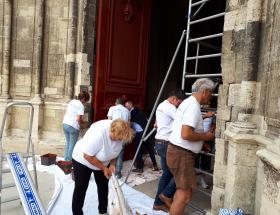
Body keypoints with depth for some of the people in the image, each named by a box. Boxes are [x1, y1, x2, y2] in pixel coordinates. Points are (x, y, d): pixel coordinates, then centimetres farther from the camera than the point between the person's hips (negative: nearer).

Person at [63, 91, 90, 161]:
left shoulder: (71, 102, 10)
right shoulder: (81, 106, -12)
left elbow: (67, 113, 14)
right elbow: (78, 119, -18)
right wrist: (82, 124, 2)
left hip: (65, 123, 8)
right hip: (73, 126, -8)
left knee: (68, 142, 20)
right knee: (72, 145, 6)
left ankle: (66, 159, 26)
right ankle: (69, 160, 12)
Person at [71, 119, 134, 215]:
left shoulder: (119, 132, -21)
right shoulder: (98, 133, -41)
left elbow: (115, 150, -2)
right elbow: (87, 156, -31)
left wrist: (112, 164, -14)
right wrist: (103, 168, -22)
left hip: (102, 162, 6)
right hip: (83, 161, -6)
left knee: (103, 187, 14)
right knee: (81, 189, 4)